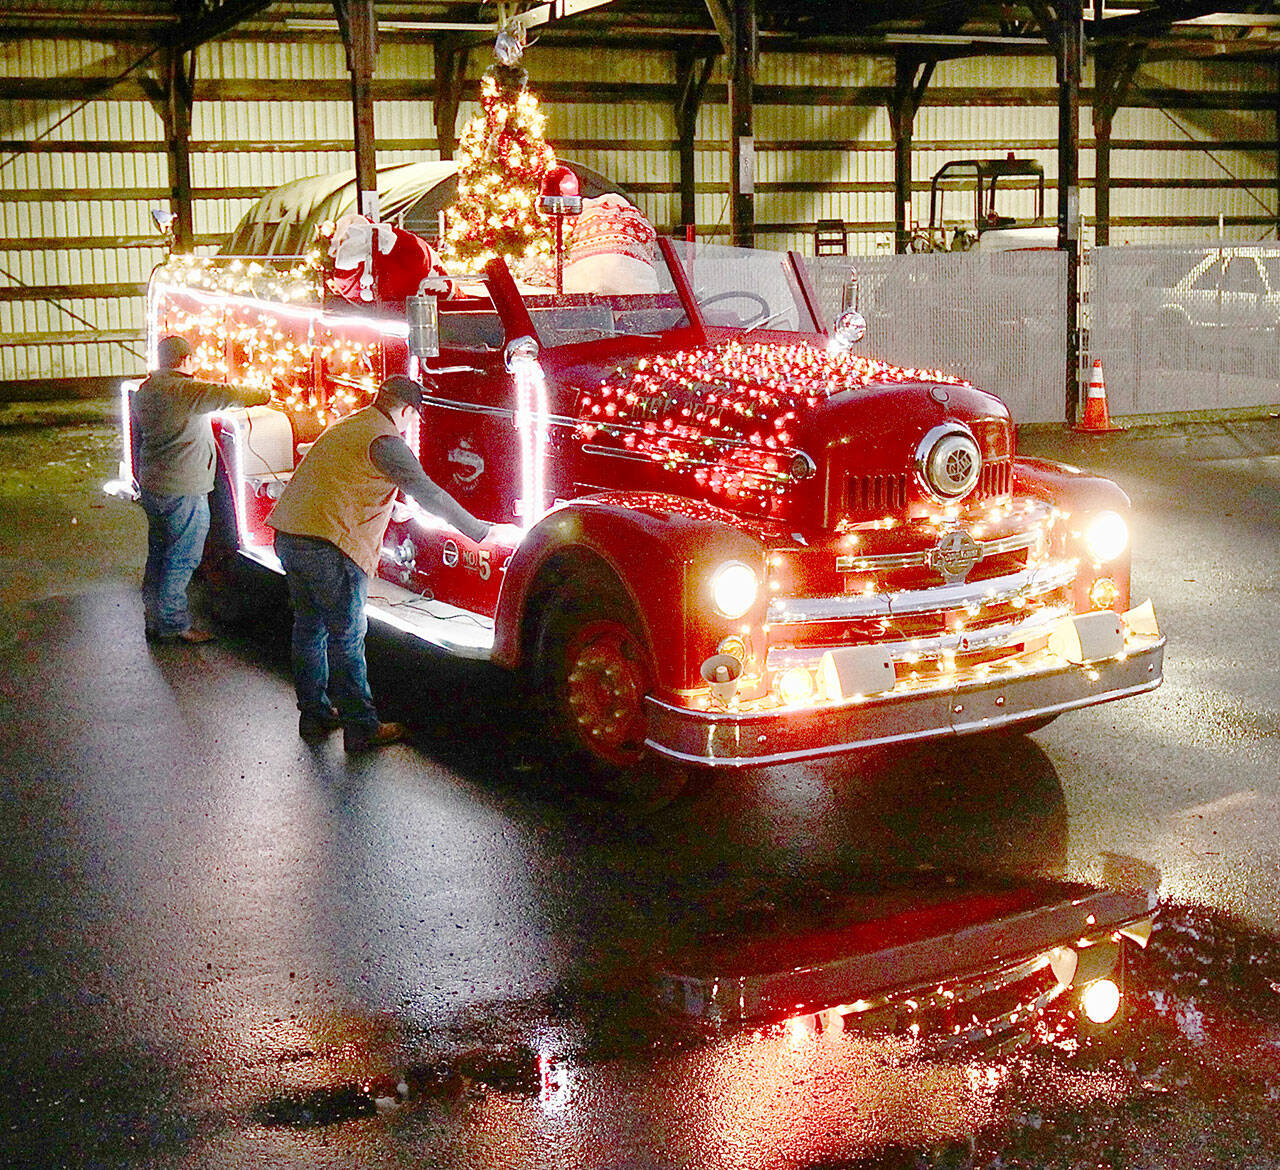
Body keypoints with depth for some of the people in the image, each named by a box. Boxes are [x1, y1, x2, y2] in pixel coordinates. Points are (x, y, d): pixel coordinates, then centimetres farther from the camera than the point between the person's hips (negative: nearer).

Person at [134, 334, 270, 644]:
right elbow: (227, 395, -23)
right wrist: (264, 395, -10)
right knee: (182, 558, 0)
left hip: (152, 487, 9)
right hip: (183, 491, -9)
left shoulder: (144, 392, 11)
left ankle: (155, 622, 24)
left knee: (159, 553, 17)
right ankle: (173, 624, 5)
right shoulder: (184, 390, -18)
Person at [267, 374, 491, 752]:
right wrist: (483, 532, -6)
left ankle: (315, 716, 28)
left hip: (289, 536, 9)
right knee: (346, 638, -1)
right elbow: (428, 494, -12)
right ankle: (361, 728, 5)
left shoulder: (345, 426, 21)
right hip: (329, 547, -9)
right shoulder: (384, 439, -9)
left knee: (309, 628, 18)